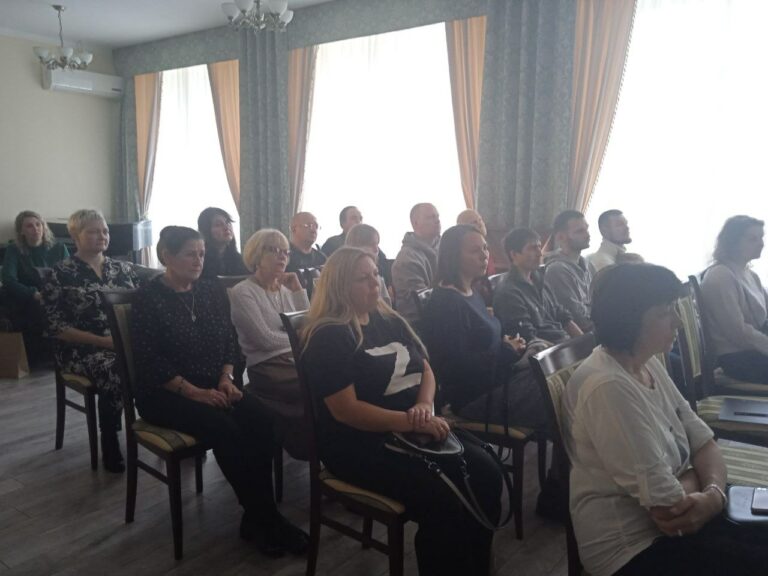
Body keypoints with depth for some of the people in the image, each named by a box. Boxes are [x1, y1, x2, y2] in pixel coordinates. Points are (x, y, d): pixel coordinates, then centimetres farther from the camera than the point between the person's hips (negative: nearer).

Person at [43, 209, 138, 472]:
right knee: (114, 370, -36)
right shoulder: (61, 273, 1)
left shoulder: (124, 268, 14)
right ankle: (110, 448, -16)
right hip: (83, 349, -3)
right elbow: (57, 327, -5)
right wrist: (104, 341, -16)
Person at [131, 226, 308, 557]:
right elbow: (149, 361, -14)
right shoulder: (149, 298, -8)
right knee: (225, 429, -30)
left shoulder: (212, 290, 8)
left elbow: (229, 341, 11)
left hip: (214, 386, 5)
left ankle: (257, 519, -14)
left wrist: (226, 378, -7)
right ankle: (265, 518, -15)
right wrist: (194, 392, -21)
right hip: (164, 393, -5)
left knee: (260, 421, -23)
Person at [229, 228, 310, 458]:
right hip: (267, 368, -6)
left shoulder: (286, 290, 16)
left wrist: (298, 290, 3)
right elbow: (266, 339, -13)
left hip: (298, 360, 6)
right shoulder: (242, 292, -4)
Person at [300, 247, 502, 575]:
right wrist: (412, 422, -23)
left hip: (416, 429, 7)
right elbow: (345, 410, -18)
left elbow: (426, 369, 13)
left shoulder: (389, 321, 11)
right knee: (443, 500, -25)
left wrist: (424, 406, -9)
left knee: (485, 474, -12)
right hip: (361, 444, -7)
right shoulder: (328, 337, -11)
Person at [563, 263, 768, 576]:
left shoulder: (648, 364, 2)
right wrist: (699, 482, -5)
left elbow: (703, 442, 4)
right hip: (634, 546, -8)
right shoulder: (608, 387, -28)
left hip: (668, 523, 8)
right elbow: (668, 506, -26)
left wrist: (714, 493, -16)